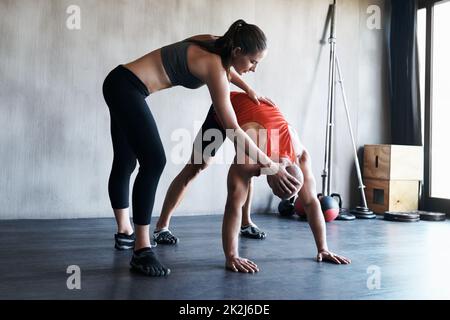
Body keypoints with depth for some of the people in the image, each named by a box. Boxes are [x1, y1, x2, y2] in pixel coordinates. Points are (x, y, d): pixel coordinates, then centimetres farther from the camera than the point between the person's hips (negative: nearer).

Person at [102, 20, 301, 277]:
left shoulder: (213, 45, 2)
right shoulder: (213, 65, -21)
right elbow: (233, 130, -23)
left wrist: (250, 91, 19)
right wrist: (270, 166, -20)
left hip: (121, 85, 10)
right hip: (126, 87, -10)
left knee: (125, 163, 16)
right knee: (153, 162, -19)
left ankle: (124, 232, 30)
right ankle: (142, 250, -16)